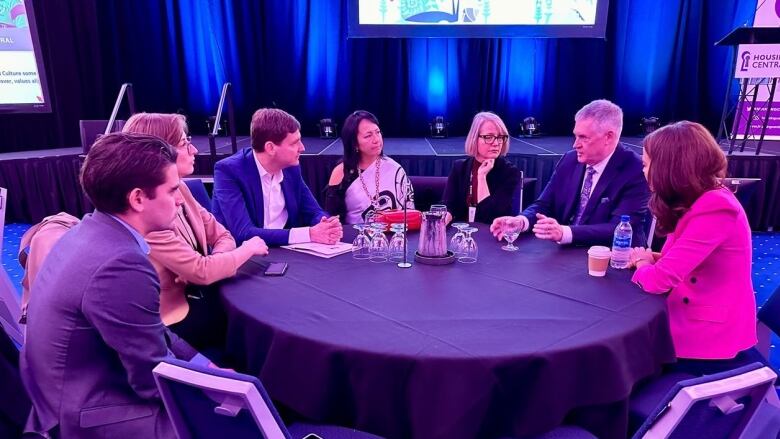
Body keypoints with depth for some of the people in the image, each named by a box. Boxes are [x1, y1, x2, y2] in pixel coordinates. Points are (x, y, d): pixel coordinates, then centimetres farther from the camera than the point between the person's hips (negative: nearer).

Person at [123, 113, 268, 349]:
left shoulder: (179, 191, 1)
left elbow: (222, 236, 4)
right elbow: (201, 271, -27)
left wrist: (207, 267, -17)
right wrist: (248, 249, -11)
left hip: (196, 295, 7)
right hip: (174, 319, -7)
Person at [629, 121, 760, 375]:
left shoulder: (715, 208, -25)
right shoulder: (699, 202, 7)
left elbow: (659, 280, -28)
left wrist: (643, 264, -6)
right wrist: (650, 259, -8)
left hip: (710, 346, -8)